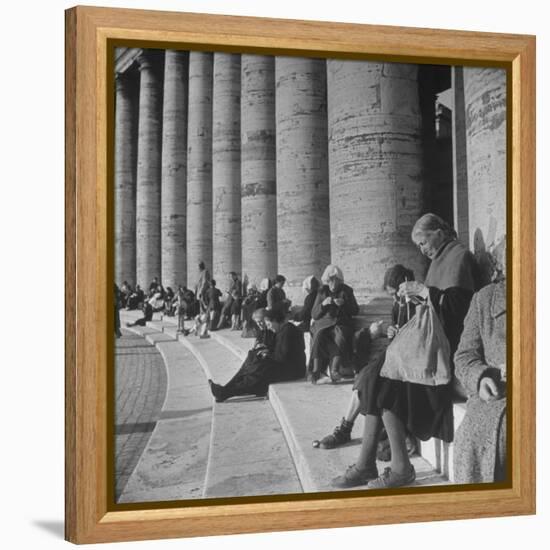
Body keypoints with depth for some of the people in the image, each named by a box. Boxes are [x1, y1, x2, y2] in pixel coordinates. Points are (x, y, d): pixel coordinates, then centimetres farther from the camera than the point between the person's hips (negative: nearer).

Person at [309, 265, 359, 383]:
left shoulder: (347, 291, 12)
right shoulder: (322, 292, 13)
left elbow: (355, 311, 9)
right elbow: (314, 315, 9)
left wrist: (343, 304, -10)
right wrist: (323, 304, -11)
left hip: (341, 323, 0)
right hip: (324, 323, 1)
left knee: (340, 336, -36)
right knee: (318, 336, -33)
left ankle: (335, 371, -44)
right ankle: (316, 373, -38)